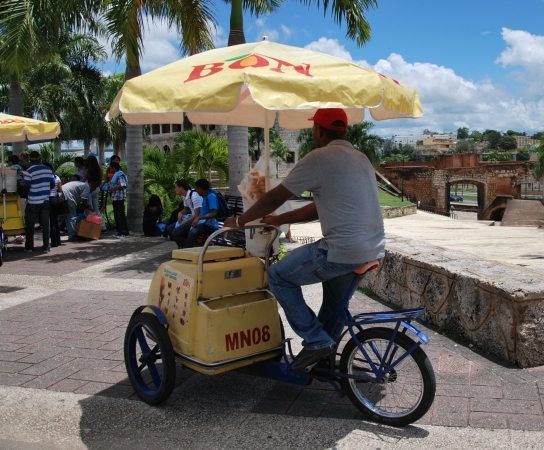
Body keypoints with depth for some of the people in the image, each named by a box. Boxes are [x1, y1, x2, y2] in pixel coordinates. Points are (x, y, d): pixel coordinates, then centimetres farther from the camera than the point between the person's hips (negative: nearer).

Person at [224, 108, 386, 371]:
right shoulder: (361, 159, 17)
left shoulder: (320, 158, -9)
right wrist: (279, 220, 23)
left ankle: (316, 341, 7)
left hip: (344, 251, -9)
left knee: (278, 276, 6)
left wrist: (240, 220, 10)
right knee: (335, 303, 30)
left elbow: (275, 198, -6)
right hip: (374, 250, 9)